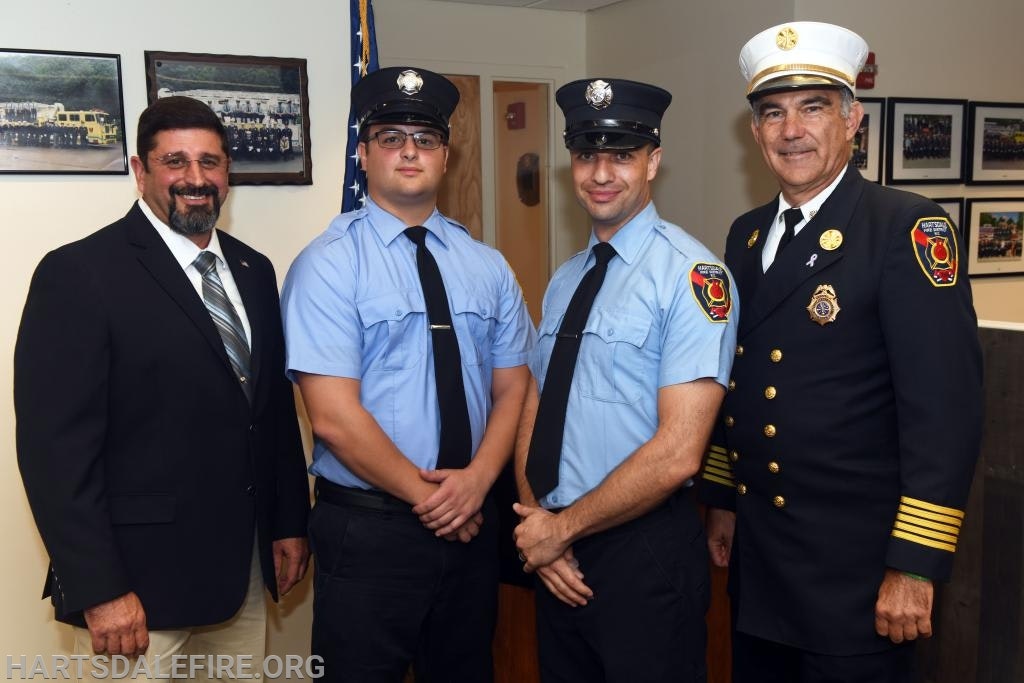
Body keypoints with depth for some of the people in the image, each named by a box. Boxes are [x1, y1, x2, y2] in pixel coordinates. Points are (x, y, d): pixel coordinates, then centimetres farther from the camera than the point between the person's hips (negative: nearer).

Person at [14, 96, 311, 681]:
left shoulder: (253, 271, 9)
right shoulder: (79, 273, -12)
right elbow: (55, 446, -15)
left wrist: (290, 521, 12)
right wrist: (98, 591, -17)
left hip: (243, 568, 6)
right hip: (141, 574, -6)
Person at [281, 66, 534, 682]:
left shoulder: (487, 266, 6)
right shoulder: (329, 264, -9)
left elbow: (513, 389, 5)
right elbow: (334, 417, -16)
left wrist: (476, 479, -11)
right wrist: (426, 496, -12)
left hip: (473, 524, 5)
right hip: (366, 530, -4)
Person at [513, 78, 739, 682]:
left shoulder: (691, 275, -15)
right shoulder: (565, 280, 9)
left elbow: (677, 454, -21)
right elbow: (533, 412, 8)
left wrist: (563, 528, -12)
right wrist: (536, 523, -7)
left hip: (646, 552, -7)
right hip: (556, 554, 7)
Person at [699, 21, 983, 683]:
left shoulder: (908, 228, -14)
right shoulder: (746, 234, 7)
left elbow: (944, 407, -18)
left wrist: (916, 566, -19)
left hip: (856, 565, -6)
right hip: (755, 552, 6)